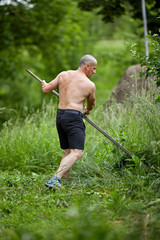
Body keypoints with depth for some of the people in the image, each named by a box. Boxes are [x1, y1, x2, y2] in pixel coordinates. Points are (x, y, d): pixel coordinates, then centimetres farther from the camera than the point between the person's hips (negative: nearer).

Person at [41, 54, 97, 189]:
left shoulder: (63, 75, 10)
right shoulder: (90, 85, 1)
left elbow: (46, 90, 14)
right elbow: (91, 104, 20)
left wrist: (44, 84, 39)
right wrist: (87, 110, 44)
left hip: (60, 116, 7)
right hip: (73, 117, -7)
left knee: (67, 152, 18)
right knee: (77, 153, -15)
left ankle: (65, 180, 16)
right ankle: (55, 180, -32)